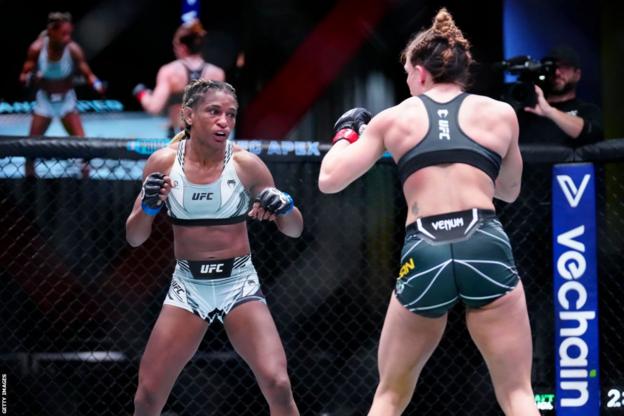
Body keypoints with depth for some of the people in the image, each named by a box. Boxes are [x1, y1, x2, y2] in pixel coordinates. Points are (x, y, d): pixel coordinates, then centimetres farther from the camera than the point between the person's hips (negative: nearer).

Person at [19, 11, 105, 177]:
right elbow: (24, 75, -11)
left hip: (67, 100, -1)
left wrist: (96, 83, -42)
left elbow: (87, 73, -20)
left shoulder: (73, 50, -21)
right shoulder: (37, 49, -19)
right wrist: (29, 78, -35)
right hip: (44, 100, 1)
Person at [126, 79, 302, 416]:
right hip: (188, 286, 1)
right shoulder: (163, 163, -6)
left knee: (278, 385, -17)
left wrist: (285, 206, -22)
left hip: (239, 283, -1)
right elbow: (134, 238, 1)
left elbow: (294, 230, 1)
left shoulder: (246, 164, -8)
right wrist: (149, 207, -19)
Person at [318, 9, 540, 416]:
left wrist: (347, 132, 31)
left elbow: (329, 180, 13)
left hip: (424, 256, 1)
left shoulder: (393, 118, 14)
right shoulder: (500, 113, 15)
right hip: (486, 246, -1)